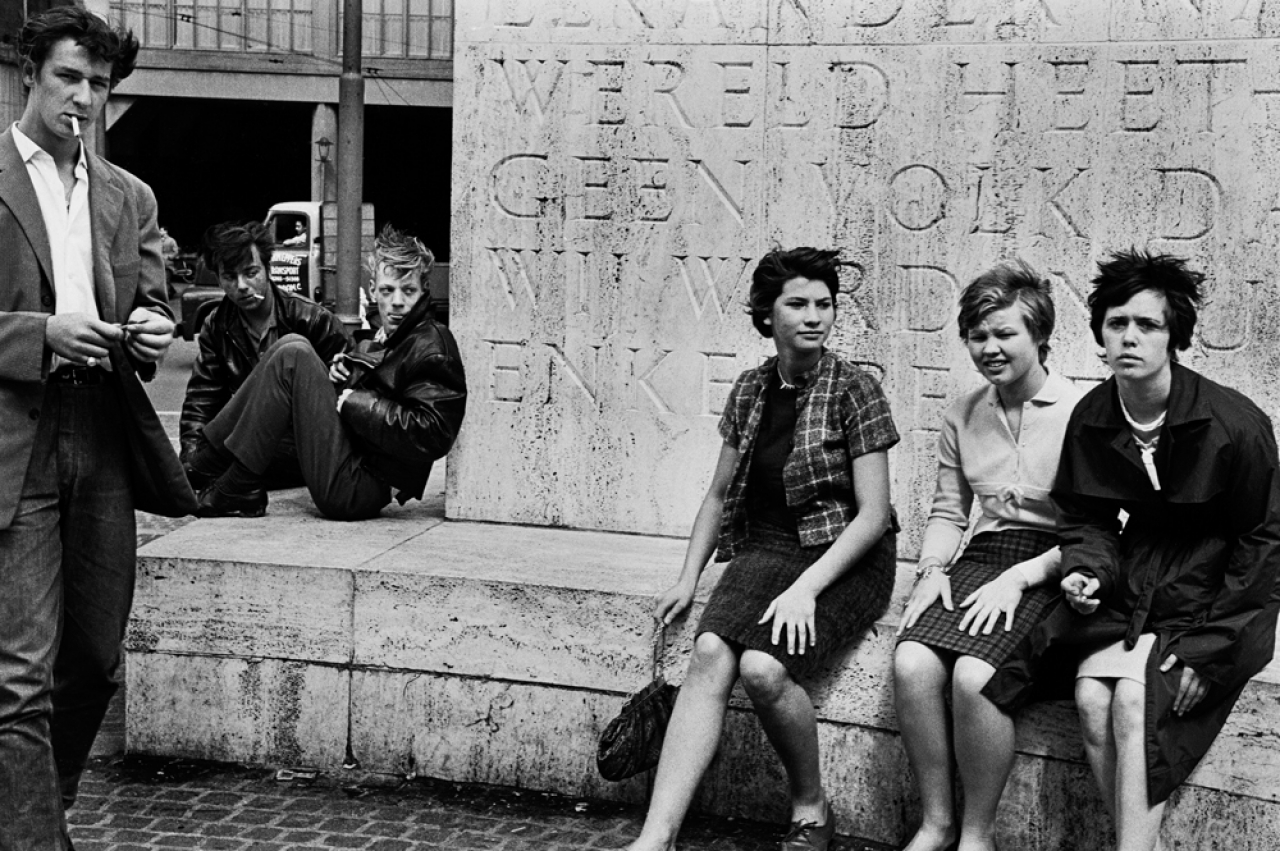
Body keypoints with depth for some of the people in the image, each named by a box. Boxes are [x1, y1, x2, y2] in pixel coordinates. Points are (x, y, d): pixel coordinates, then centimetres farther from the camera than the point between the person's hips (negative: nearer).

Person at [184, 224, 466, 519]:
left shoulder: (432, 349, -12)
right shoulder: (388, 339, 17)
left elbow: (428, 435, -23)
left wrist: (353, 401, -16)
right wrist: (343, 370, 3)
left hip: (355, 491, -9)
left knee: (293, 357, -13)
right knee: (292, 344, 7)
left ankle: (238, 492, -10)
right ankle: (202, 459, 5)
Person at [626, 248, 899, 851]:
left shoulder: (853, 390, -6)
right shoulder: (750, 389, 11)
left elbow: (872, 513, -9)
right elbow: (720, 494, 19)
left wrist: (806, 588, -19)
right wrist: (688, 578, 8)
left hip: (844, 558, -4)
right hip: (765, 548, 4)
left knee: (763, 666, -30)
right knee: (710, 652, -25)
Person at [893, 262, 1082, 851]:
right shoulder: (963, 415, 12)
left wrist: (1019, 577, -17)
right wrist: (932, 569, 1)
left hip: (1049, 569, -5)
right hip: (981, 558, 5)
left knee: (974, 676, -30)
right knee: (911, 663, -23)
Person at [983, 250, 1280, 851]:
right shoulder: (1090, 419, 0)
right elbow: (1084, 519, 13)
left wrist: (1207, 649, -15)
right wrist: (1086, 570, -11)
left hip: (1214, 603, -4)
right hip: (1130, 592, 4)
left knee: (1133, 698, -27)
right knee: (1091, 697, -22)